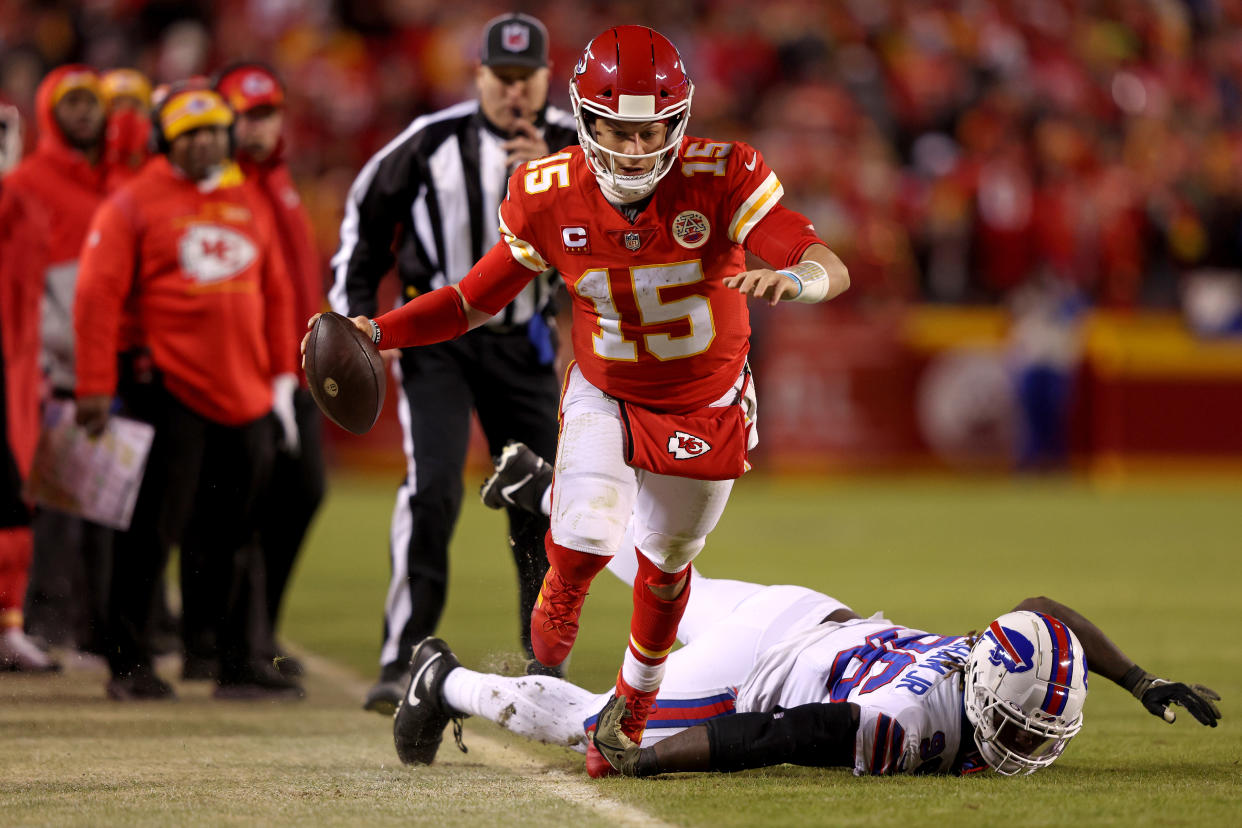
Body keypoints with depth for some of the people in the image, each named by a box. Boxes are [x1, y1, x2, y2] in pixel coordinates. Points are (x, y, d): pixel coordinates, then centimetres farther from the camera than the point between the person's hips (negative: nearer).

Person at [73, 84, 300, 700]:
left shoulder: (249, 206, 16)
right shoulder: (133, 205, -1)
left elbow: (275, 294, 23)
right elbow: (98, 296, -6)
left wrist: (281, 372, 18)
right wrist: (95, 387, -11)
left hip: (244, 395, 5)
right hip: (168, 393, -5)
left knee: (234, 535, 7)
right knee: (152, 528, -5)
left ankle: (237, 662, 15)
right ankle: (128, 662, 3)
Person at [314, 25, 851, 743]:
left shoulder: (721, 180, -27)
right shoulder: (550, 198, -20)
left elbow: (833, 270, -36)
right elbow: (477, 299, -7)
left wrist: (794, 278, -60)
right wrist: (376, 333, -19)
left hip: (707, 408, 0)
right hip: (605, 396, 0)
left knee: (665, 564, 16)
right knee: (586, 539, -22)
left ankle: (634, 706, 44)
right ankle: (549, 650, 12)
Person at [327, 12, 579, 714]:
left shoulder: (571, 145, -4)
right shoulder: (435, 140, -7)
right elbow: (369, 209, 7)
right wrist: (356, 308, 2)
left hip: (522, 344, 3)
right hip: (437, 338, -3)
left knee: (539, 499, 6)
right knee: (434, 484, -19)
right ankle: (402, 662, -18)